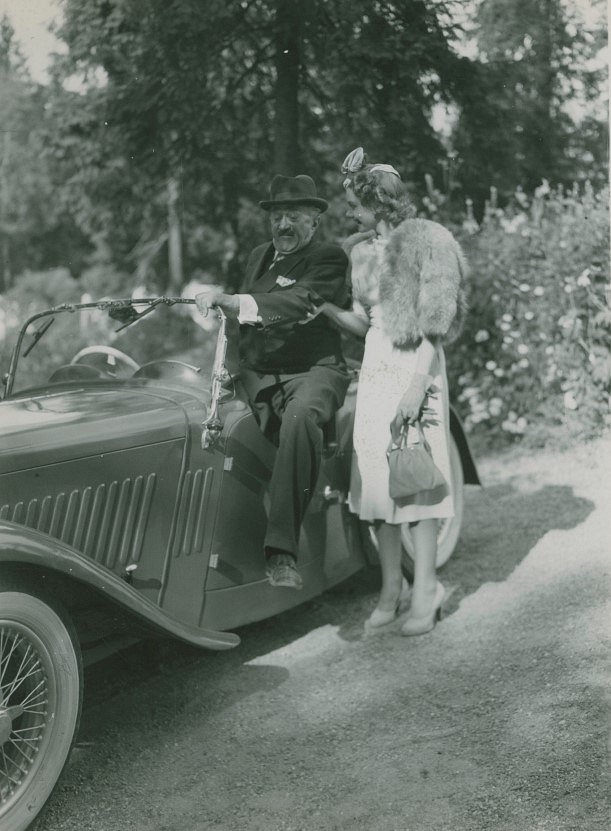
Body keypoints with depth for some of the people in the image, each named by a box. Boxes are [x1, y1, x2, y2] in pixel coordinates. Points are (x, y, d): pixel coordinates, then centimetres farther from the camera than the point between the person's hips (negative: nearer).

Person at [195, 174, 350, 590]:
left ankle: (282, 551, -39)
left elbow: (299, 302, -20)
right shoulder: (259, 256, 22)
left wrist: (232, 301, -28)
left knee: (300, 416, -39)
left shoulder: (329, 257, -1)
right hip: (258, 374, 6)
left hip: (313, 371, -6)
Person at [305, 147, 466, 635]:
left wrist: (417, 386, -20)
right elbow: (365, 323, 14)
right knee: (375, 476, 4)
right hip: (374, 366, 7)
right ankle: (391, 587, 14)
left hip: (414, 368, -6)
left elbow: (433, 325, -13)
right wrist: (328, 310, -4)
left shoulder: (425, 242, -7)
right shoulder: (363, 250, 14)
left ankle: (425, 590, 3)